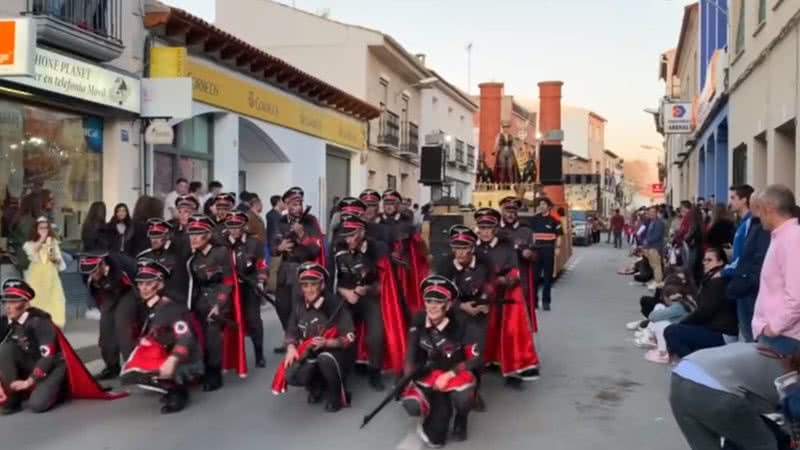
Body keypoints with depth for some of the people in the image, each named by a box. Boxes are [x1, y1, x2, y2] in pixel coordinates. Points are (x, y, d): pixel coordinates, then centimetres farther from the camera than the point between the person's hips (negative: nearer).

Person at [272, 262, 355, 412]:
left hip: (336, 352, -4)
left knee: (325, 359, -39)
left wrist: (326, 343, -31)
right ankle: (317, 386, 12)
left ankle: (337, 394, -9)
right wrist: (291, 347, -12)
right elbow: (291, 332, 9)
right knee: (292, 376, -23)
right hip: (309, 353, 5)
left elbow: (349, 338, -17)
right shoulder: (298, 306, 0)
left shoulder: (335, 304, -18)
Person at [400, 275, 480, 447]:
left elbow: (475, 358, -15)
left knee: (462, 399, -35)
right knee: (412, 406, -26)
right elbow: (412, 353, -1)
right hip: (429, 373, 2)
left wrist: (449, 375, -20)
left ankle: (460, 421, 4)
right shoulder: (419, 321, -12)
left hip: (457, 372, -2)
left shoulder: (458, 326, -20)